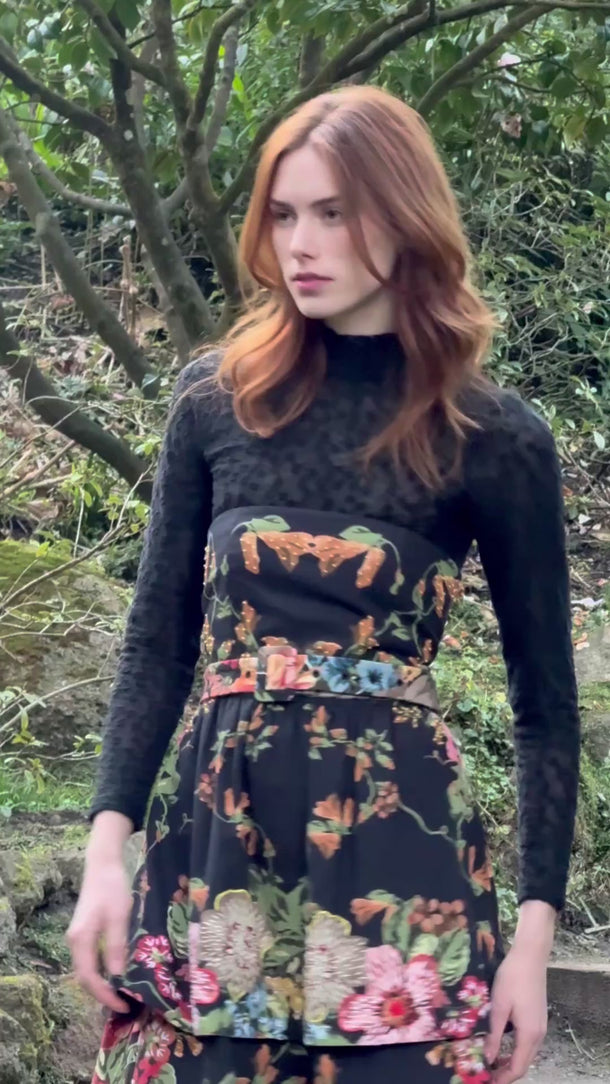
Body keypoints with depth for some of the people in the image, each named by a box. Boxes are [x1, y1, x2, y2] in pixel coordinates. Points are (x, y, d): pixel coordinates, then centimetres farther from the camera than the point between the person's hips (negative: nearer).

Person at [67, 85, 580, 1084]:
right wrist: (107, 848, -2)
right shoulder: (215, 398, 3)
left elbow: (547, 702, 1)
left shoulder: (497, 439, -3)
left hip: (395, 845, -2)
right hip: (210, 831, 2)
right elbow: (158, 638, 6)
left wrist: (537, 928, -4)